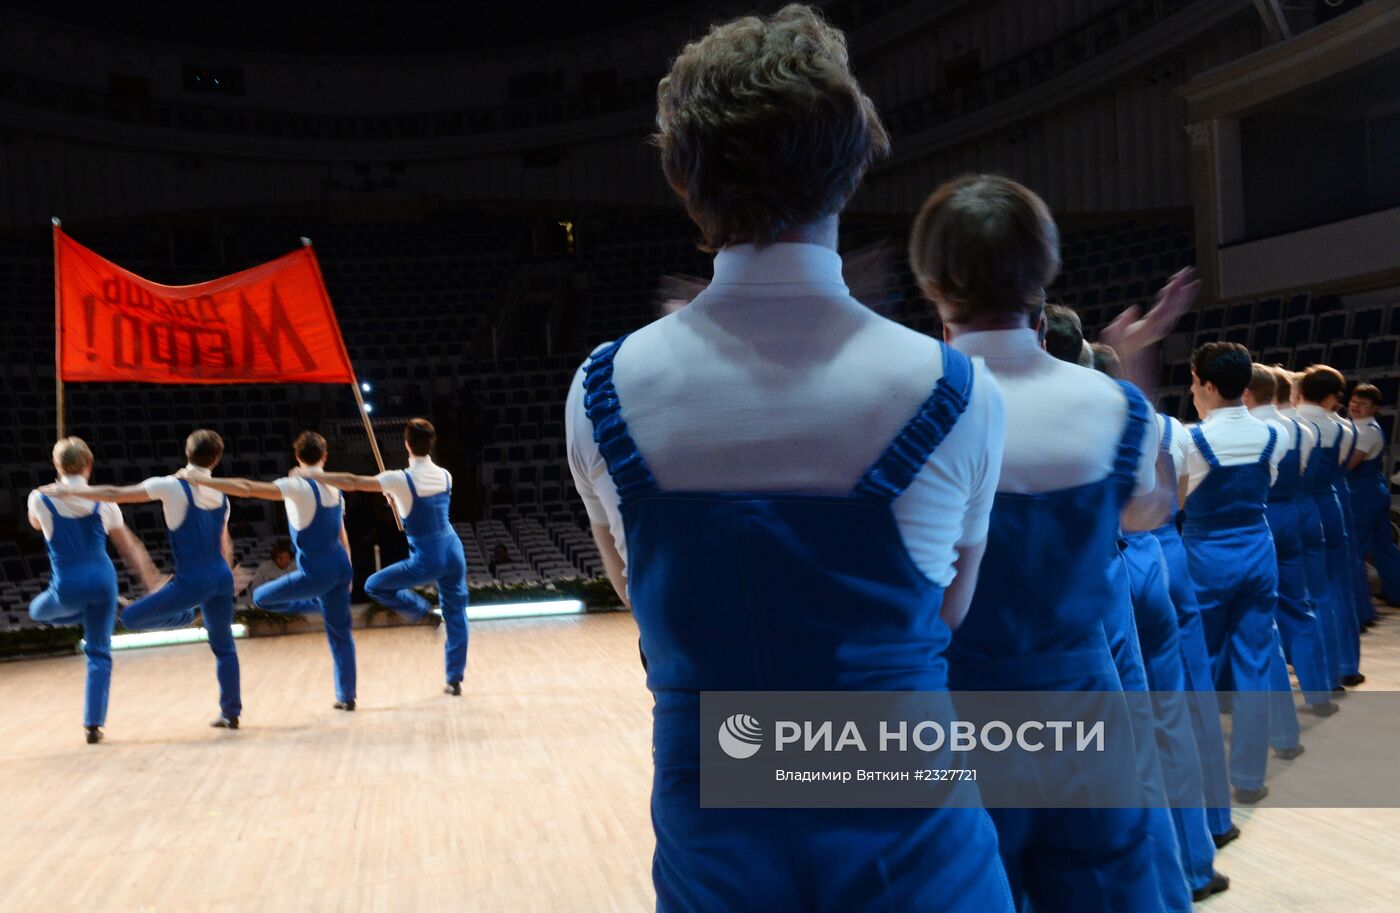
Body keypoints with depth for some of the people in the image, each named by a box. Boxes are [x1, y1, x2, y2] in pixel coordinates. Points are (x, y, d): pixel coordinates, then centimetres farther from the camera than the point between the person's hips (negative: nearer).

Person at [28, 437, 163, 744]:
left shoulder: (40, 498, -3)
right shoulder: (104, 500, 0)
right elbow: (129, 546, 6)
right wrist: (152, 582, 14)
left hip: (68, 586, -1)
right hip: (103, 580, 1)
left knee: (38, 611, 34)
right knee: (99, 653, 11)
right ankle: (93, 725, 5)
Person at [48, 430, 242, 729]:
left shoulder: (172, 486, -8)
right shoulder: (220, 494, 10)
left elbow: (115, 494, -7)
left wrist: (67, 491, 1)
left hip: (193, 581, -6)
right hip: (222, 577, 6)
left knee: (131, 617, 4)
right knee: (223, 645, 16)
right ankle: (231, 713, 17)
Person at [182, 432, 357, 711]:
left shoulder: (298, 486, -13)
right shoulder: (334, 489, 10)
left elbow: (247, 488, -21)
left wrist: (199, 479, -16)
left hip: (316, 572, -7)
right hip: (341, 567, 8)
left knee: (261, 597, 12)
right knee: (340, 633, 15)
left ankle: (321, 606, 13)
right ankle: (346, 697, 16)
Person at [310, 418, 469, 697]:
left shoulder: (400, 480, -15)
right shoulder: (445, 476, 2)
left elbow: (351, 482, -11)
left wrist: (310, 476, -2)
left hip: (427, 560, -5)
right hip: (454, 552, 6)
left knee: (374, 586, 13)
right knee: (456, 615, 13)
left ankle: (425, 612, 14)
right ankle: (455, 680, 16)